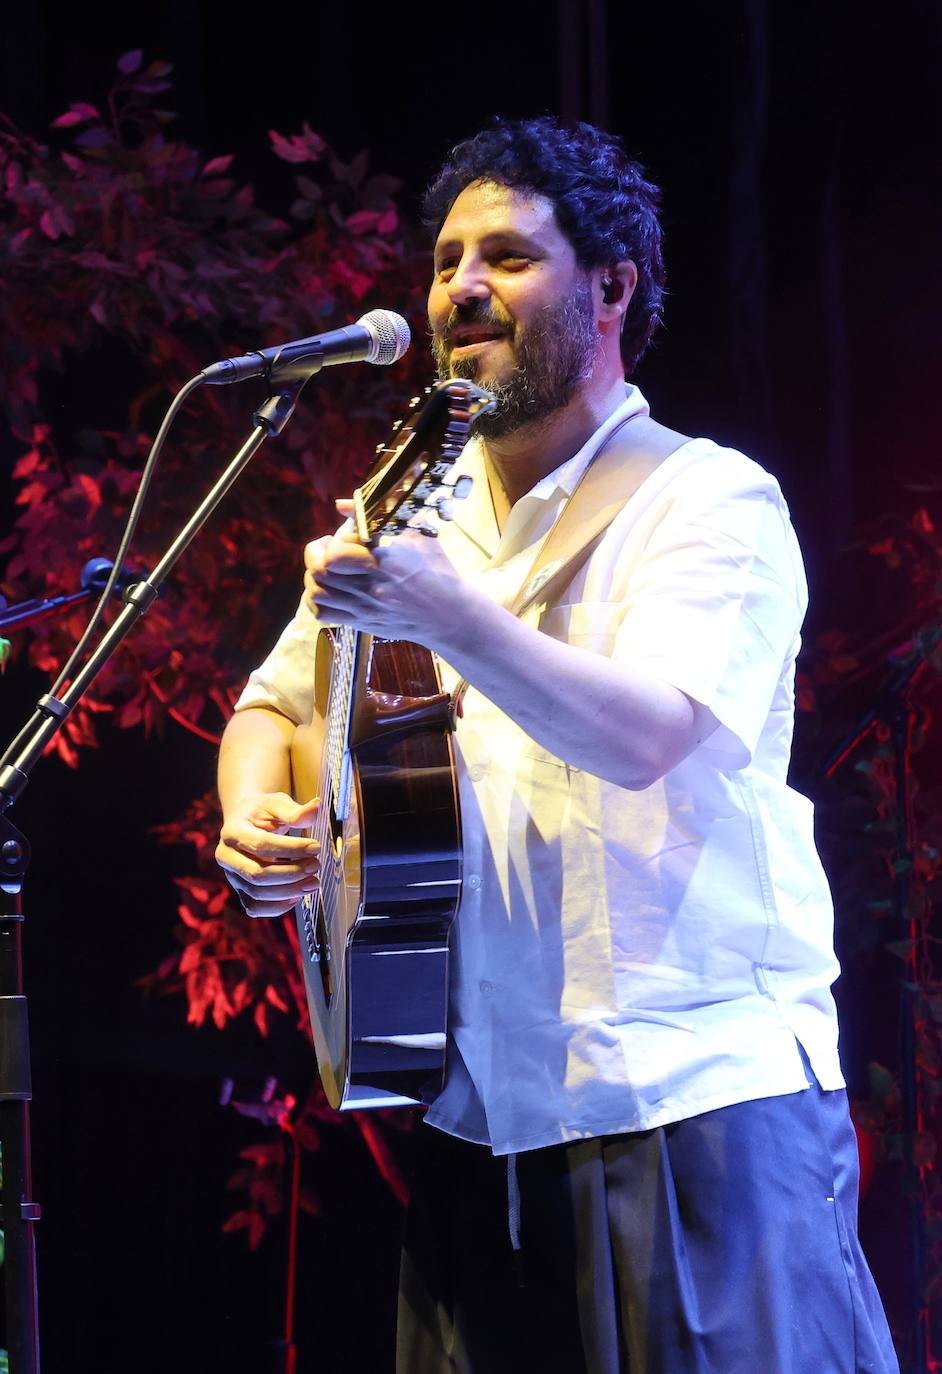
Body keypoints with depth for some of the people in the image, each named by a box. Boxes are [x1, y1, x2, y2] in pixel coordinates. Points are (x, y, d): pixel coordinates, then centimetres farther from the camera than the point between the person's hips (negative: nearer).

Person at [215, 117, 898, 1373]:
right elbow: (275, 702, 23)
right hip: (475, 1119, 6)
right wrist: (252, 815, 1)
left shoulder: (712, 502, -6)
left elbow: (643, 739, -22)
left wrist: (446, 615, -35)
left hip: (694, 1098, -6)